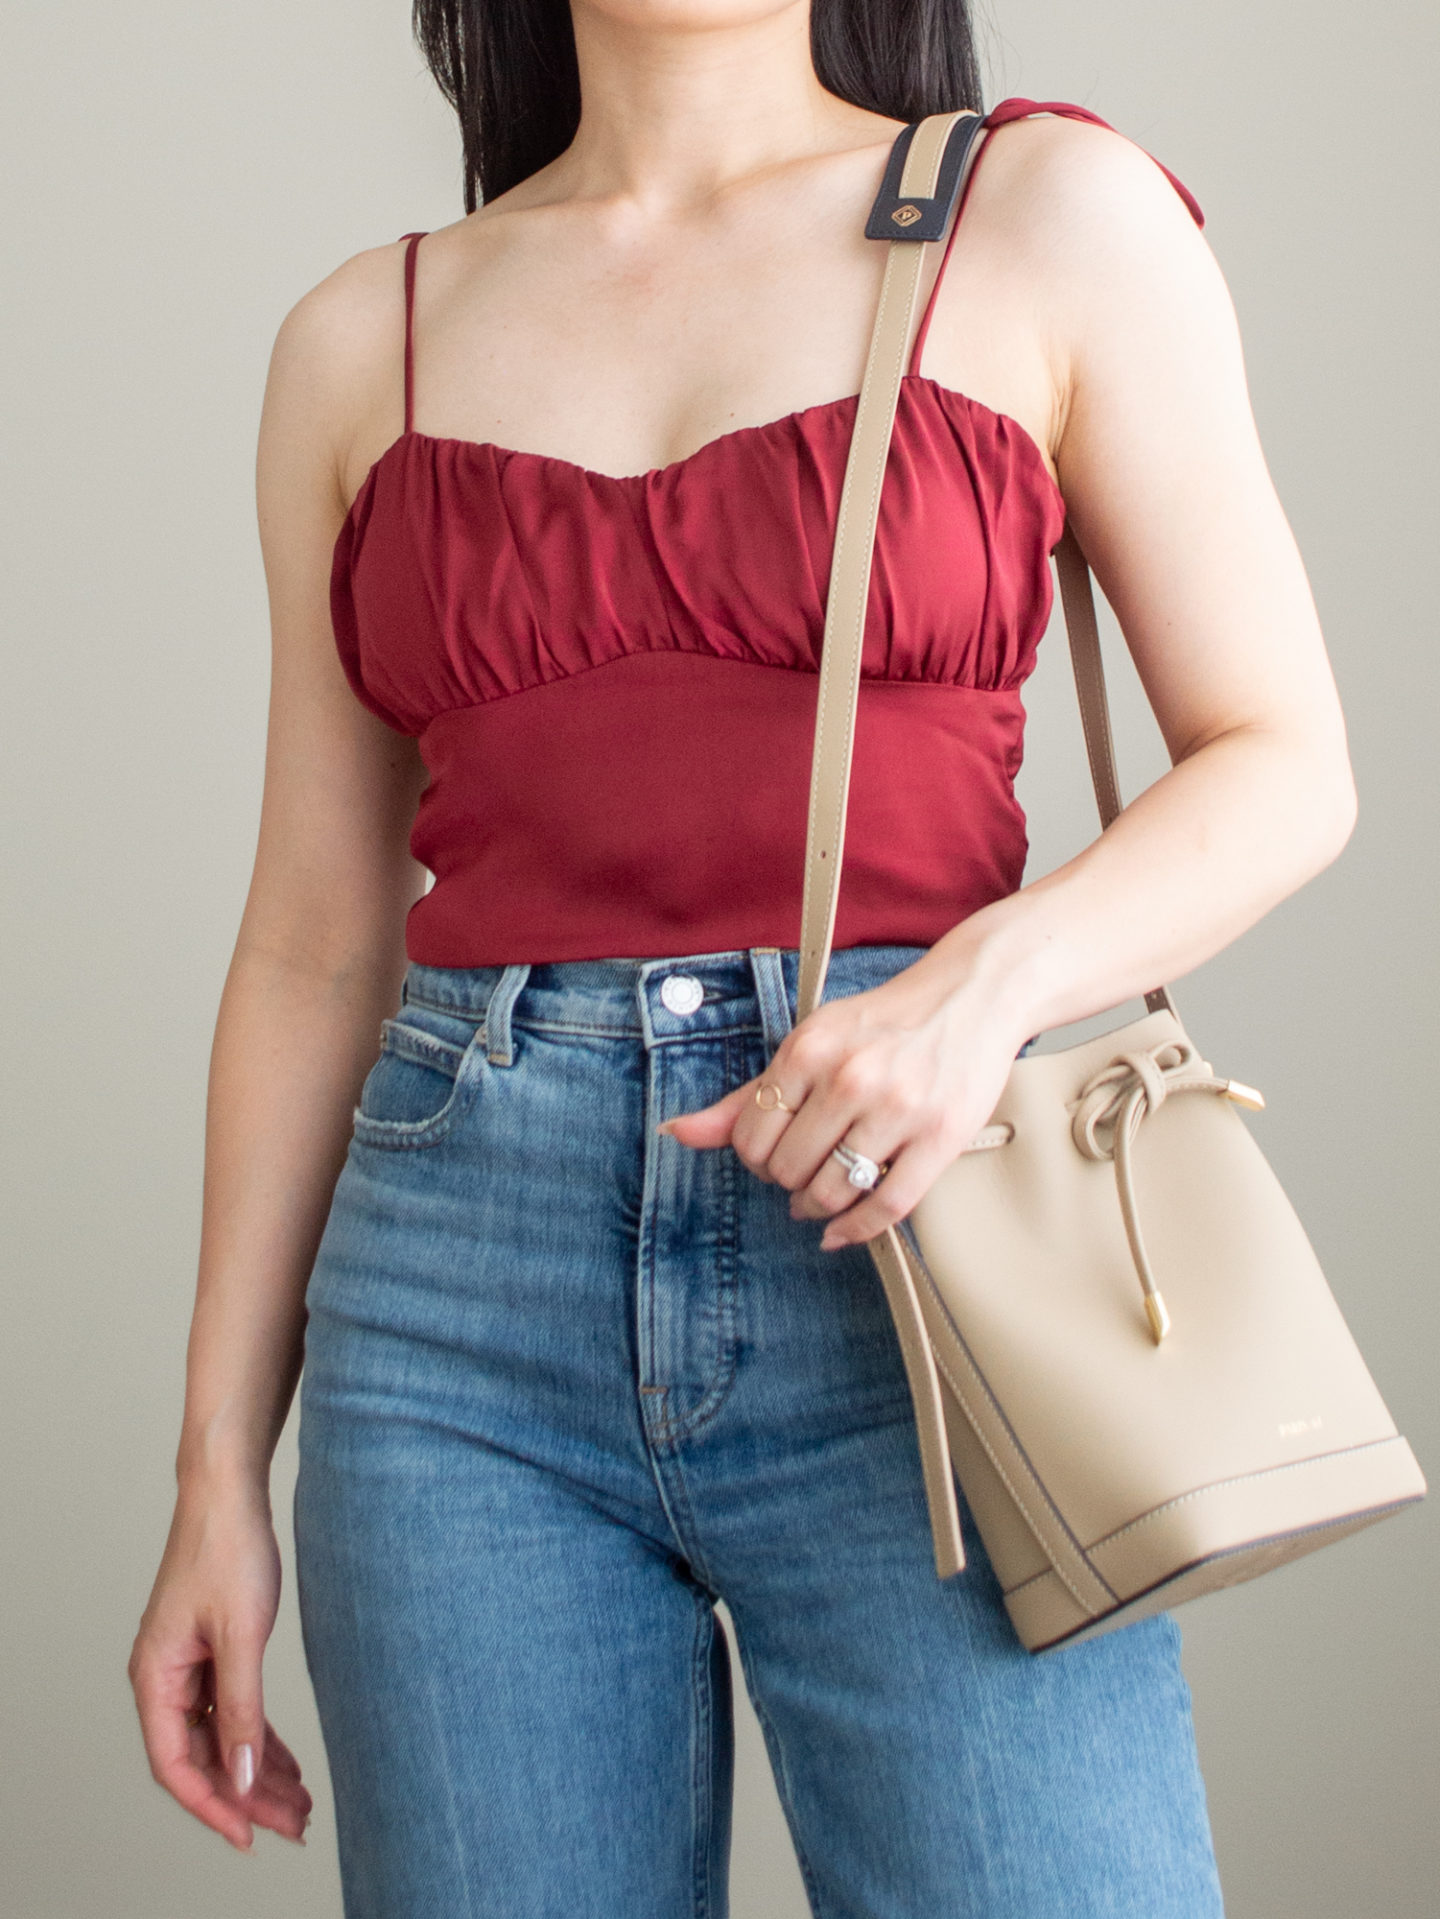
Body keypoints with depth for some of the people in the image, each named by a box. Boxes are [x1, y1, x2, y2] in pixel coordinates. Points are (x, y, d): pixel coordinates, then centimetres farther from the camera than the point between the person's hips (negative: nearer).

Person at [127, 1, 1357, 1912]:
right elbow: (316, 945, 13)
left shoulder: (1055, 212, 5)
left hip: (902, 1261, -2)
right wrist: (219, 1470, 11)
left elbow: (1285, 764, 5)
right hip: (467, 1309, 3)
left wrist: (993, 975, -15)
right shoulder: (364, 339, 12)